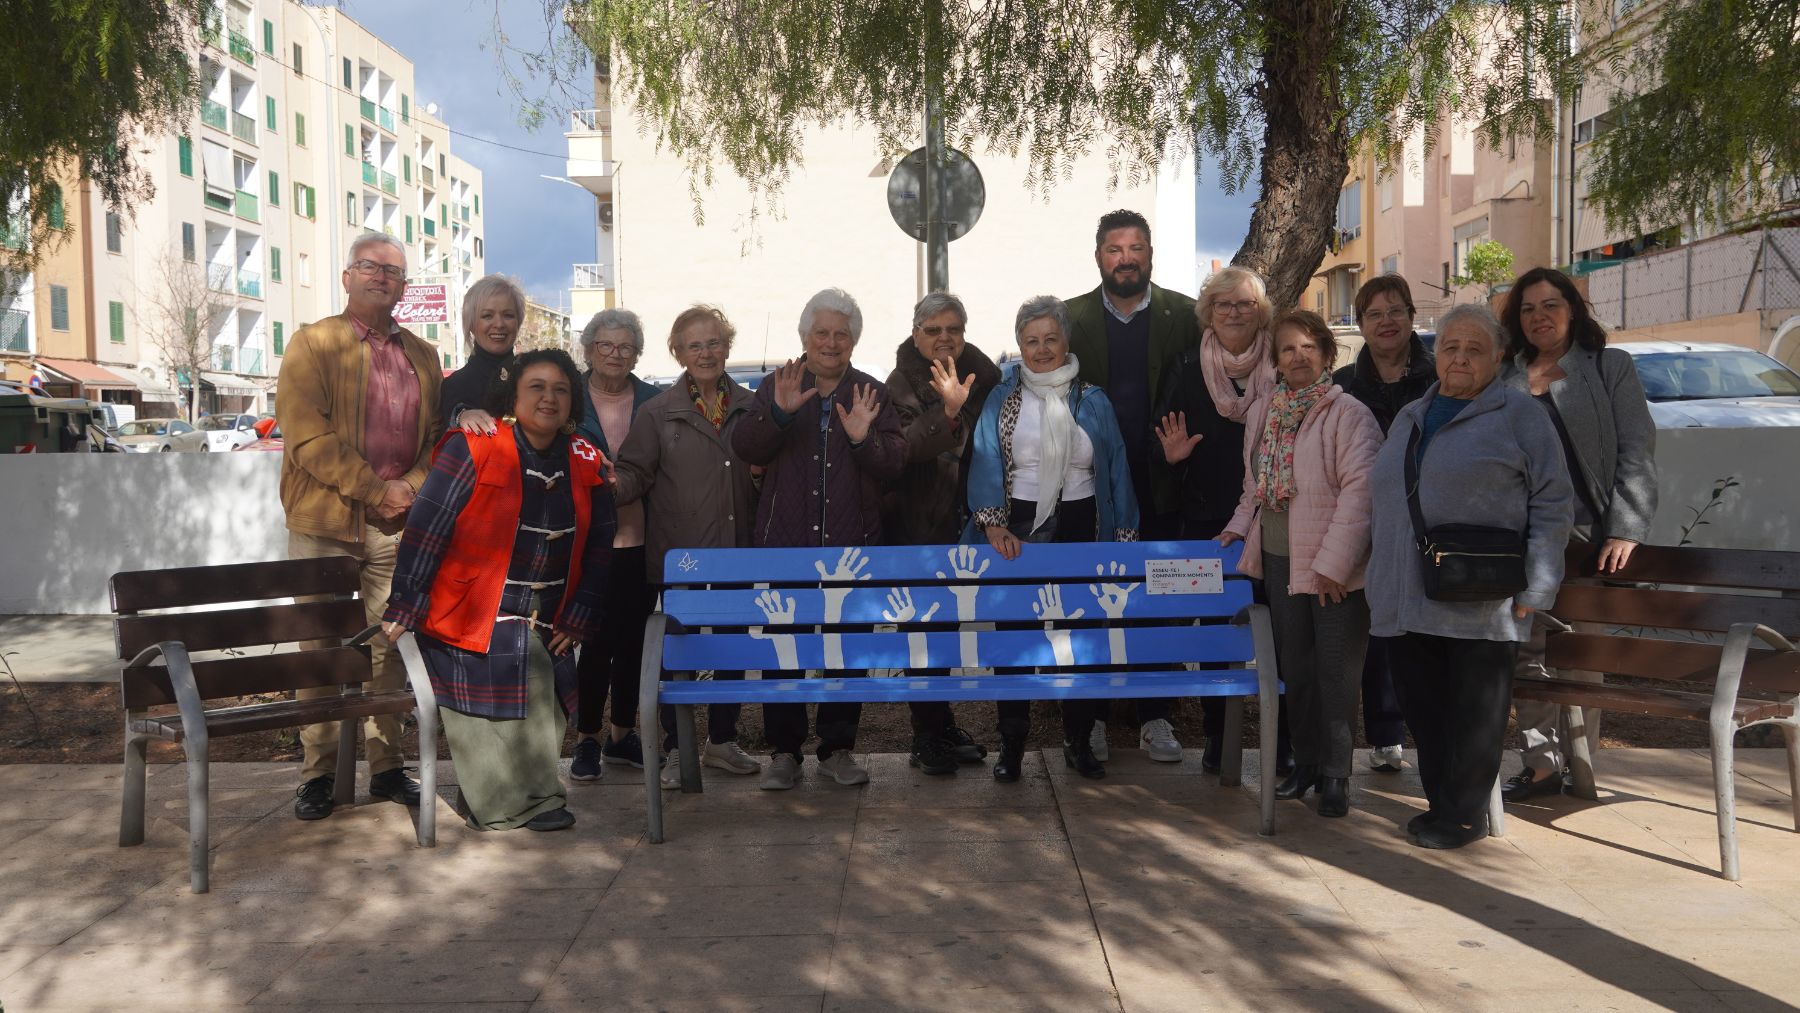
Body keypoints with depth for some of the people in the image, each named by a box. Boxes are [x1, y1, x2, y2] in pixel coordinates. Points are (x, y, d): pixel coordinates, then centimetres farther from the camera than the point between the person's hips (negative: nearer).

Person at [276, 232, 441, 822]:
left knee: (391, 647, 6)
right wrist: (375, 490, -13)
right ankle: (318, 772, 11)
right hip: (326, 522, -3)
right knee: (321, 649, 1)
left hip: (398, 526, 3)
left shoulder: (423, 356, 16)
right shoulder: (312, 345, 2)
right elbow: (306, 435, -9)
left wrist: (409, 489, -5)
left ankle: (386, 765, 15)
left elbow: (437, 437, 14)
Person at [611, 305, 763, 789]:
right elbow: (635, 472, -6)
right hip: (677, 555, -3)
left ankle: (722, 741, 29)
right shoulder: (657, 412, -2)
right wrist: (614, 484, -26)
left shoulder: (750, 407, 7)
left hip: (736, 552, 3)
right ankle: (676, 750, 16)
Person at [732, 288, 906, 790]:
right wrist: (778, 411, -21)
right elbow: (745, 448, -5)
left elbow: (895, 464, 0)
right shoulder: (775, 387, 7)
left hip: (851, 545, 1)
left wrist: (863, 437, -19)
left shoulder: (873, 393, 8)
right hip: (784, 541, 0)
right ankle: (784, 750, 13)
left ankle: (838, 748, 17)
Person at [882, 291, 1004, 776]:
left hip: (959, 521, 5)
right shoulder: (904, 382, -9)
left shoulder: (981, 375, 7)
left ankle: (939, 728, 26)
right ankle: (930, 735, 7)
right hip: (916, 523, -5)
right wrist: (947, 412, -38)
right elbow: (905, 446, -25)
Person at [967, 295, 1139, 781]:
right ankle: (1011, 744, 14)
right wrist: (992, 523, -23)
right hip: (1019, 529, -1)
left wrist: (1124, 536, 0)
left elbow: (1116, 470, 6)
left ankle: (1079, 740, 21)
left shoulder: (1093, 402, 6)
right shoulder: (1001, 399, 1)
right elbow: (986, 464, -8)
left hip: (1080, 526, 1)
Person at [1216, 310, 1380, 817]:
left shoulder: (1349, 415, -12)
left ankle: (1334, 774, 13)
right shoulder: (1261, 412, 8)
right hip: (1280, 559, 6)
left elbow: (1360, 490, -18)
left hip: (1334, 567, -6)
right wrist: (1241, 526, 5)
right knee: (1293, 665, 13)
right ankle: (1305, 761, 27)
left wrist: (1333, 563, -21)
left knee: (1335, 671, 2)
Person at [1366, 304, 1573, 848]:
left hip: (1481, 605, -5)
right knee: (1422, 707, 10)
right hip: (1406, 600, 6)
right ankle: (1440, 802, 23)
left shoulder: (1519, 415, 1)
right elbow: (1381, 502, 24)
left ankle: (1464, 814, 13)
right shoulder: (1410, 417, 19)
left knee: (1474, 713, 1)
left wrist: (1533, 587, -10)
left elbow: (1553, 503, -4)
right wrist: (1380, 576, 17)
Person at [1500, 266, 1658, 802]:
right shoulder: (1504, 377, 14)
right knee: (1529, 653, 5)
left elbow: (1636, 452, -1)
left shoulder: (1610, 368, 7)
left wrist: (1625, 532, -12)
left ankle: (1578, 764, 11)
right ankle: (1541, 764, 12)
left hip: (1585, 537, -3)